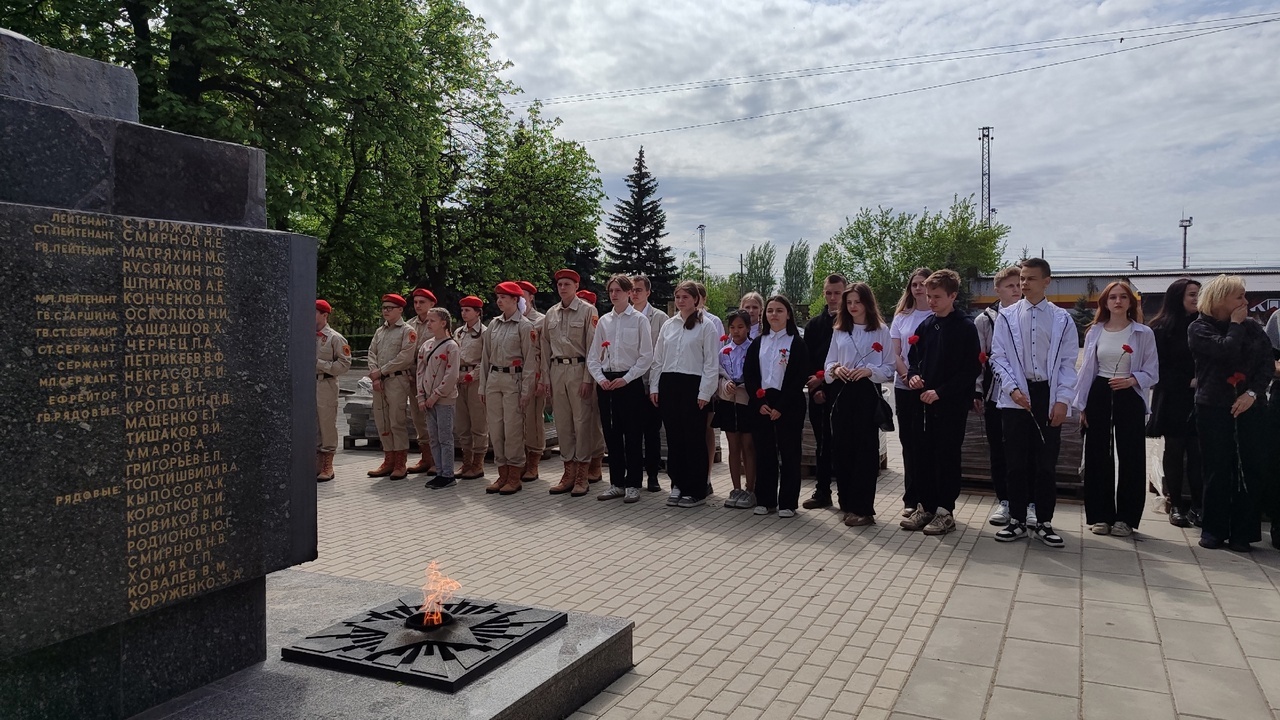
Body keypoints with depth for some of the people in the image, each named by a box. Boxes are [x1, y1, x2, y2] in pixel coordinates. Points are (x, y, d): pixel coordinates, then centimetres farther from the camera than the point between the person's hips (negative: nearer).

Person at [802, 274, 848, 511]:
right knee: (822, 444, 10)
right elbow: (807, 360, 8)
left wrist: (824, 378, -10)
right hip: (818, 393, 4)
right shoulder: (814, 324, 12)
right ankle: (822, 492, 18)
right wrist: (815, 387, -4)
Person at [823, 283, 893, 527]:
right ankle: (847, 502, 19)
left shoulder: (881, 331, 0)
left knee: (865, 449, -2)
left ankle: (863, 508, 2)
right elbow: (828, 363, 12)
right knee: (842, 447, 6)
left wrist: (869, 371, -18)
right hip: (841, 393, 4)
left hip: (867, 394, -4)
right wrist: (835, 368, -9)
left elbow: (890, 367, -2)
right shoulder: (839, 331, 12)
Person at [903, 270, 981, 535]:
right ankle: (927, 508, 19)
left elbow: (972, 368, -12)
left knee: (947, 457, 1)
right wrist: (913, 375, -4)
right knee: (925, 456, 9)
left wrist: (940, 391, -16)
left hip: (952, 404, -5)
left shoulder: (966, 328, -8)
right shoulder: (925, 326, 9)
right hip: (926, 402, 5)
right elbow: (914, 358, 18)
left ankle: (945, 512, 10)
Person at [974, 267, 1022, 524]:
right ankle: (1003, 500, 21)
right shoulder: (985, 320, 3)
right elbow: (978, 358, 3)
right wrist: (977, 392, 0)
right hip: (995, 393, 1)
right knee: (998, 448, 9)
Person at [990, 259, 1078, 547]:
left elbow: (1068, 364, 3)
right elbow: (998, 358, 1)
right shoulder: (1007, 316, 4)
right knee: (1016, 462, 5)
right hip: (1016, 396, 0)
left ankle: (1044, 523, 16)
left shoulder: (1062, 319, 4)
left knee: (1046, 463, 5)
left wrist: (1062, 401, -6)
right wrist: (1013, 389, -11)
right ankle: (1017, 521, 15)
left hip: (1049, 396, 0)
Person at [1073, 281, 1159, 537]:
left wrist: (1132, 380, -20)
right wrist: (1081, 405, 5)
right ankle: (1100, 515, 14)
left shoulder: (1144, 333, 0)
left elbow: (1152, 372, 0)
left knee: (1131, 458, -1)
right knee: (1097, 456, 5)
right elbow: (1086, 369, 8)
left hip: (1129, 398, -2)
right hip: (1099, 395, 2)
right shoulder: (1094, 332, 7)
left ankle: (1125, 517, 10)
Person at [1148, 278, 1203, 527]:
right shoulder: (1162, 329, -2)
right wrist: (1188, 381, -12)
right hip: (1173, 400, -2)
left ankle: (1196, 506, 5)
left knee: (1197, 452, -1)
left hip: (1199, 399, 2)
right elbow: (1158, 368, -4)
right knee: (1174, 450, 5)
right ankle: (1176, 505, 11)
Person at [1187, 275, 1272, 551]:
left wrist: (1252, 393, -11)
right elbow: (1226, 350, -19)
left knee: (1253, 470, 0)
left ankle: (1242, 532, 9)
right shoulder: (1199, 328, -2)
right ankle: (1214, 529, 12)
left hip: (1250, 407, 3)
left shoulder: (1253, 327, 8)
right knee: (1218, 471, 2)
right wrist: (1236, 324, -6)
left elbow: (1267, 363, 2)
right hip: (1213, 409, -3)